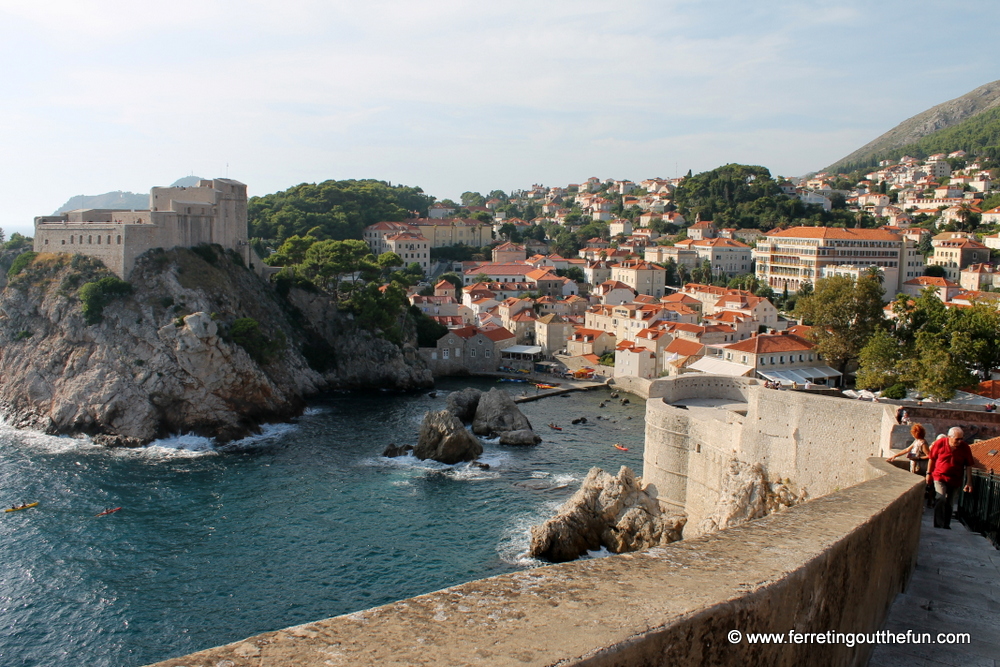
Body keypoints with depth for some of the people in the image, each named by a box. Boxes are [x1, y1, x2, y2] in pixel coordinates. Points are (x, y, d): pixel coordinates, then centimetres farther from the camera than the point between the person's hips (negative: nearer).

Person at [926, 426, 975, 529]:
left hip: (955, 480, 2)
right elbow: (932, 458, 2)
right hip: (940, 476, -2)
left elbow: (968, 465, 0)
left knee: (949, 503, 10)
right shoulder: (940, 443, -10)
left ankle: (946, 525, 25)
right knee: (941, 499, -19)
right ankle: (938, 525, -13)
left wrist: (969, 482, -2)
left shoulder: (965, 448, -7)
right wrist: (929, 473, 6)